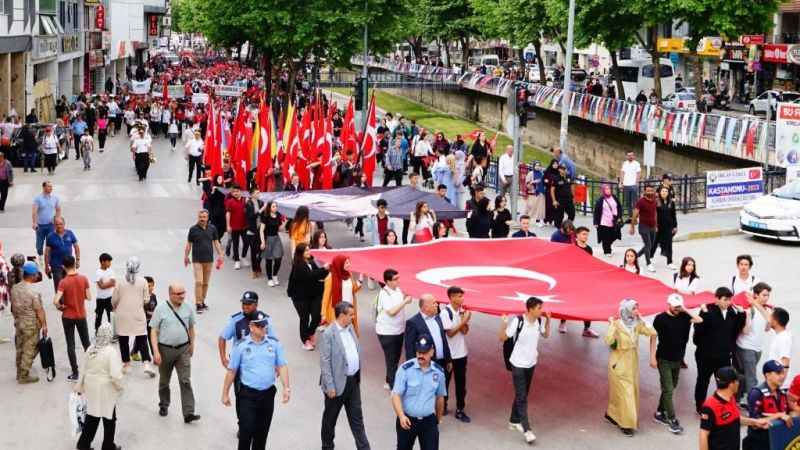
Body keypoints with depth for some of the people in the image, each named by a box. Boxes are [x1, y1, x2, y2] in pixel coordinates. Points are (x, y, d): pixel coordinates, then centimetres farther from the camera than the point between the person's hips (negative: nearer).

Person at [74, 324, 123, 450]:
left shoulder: (90, 349, -2)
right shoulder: (111, 351, -21)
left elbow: (83, 369, 8)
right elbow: (115, 375, -24)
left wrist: (80, 386, 19)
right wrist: (119, 387, -7)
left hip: (91, 387, 6)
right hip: (105, 390, -6)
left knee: (92, 417, 18)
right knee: (109, 420, 11)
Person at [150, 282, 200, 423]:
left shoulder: (188, 308, -2)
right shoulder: (161, 309, -10)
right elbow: (154, 331, -8)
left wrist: (192, 345, 18)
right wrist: (156, 351, -14)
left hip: (183, 349, 1)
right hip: (165, 349, -1)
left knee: (185, 381, -8)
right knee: (164, 381, 17)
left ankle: (188, 413, -10)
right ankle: (164, 406, 39)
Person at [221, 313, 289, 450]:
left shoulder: (274, 344, 1)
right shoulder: (241, 346, -5)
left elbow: (282, 366, 0)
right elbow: (231, 371, 0)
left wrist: (286, 388, -12)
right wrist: (225, 394, 2)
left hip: (268, 393, 3)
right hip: (248, 394, -3)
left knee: (262, 431, 12)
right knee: (246, 429, -7)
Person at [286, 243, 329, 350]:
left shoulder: (312, 262, 5)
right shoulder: (298, 266, -15)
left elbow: (320, 276, 9)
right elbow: (310, 275, -27)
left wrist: (326, 270, -9)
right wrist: (323, 269, -29)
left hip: (315, 294, 5)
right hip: (301, 296, -5)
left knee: (317, 317, -1)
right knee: (305, 318, 3)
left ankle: (310, 332, 29)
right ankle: (305, 340, 22)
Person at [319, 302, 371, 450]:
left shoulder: (350, 327, 3)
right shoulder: (328, 334, -19)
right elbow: (325, 362, -18)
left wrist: (358, 375, 13)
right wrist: (330, 386, -18)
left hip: (353, 381, 6)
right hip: (338, 382, -6)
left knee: (357, 417, 11)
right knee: (330, 418, 14)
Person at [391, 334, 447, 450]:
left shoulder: (438, 371, -3)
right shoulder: (405, 369, -15)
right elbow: (396, 395, -16)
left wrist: (438, 419, 19)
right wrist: (401, 416, -30)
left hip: (429, 421, 2)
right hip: (407, 419, -2)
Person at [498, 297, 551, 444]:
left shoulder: (539, 321, -4)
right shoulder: (518, 321, -22)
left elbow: (546, 335, 16)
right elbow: (502, 338, -16)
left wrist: (548, 320, 3)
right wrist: (503, 325, -32)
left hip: (531, 363, 6)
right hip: (518, 364, -6)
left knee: (522, 394, 16)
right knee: (521, 397, -6)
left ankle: (514, 421, 31)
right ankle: (527, 429, -6)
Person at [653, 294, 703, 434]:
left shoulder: (683, 317, 0)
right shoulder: (660, 318, -11)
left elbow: (699, 320, -11)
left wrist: (685, 311, -10)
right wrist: (653, 357, -11)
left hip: (677, 359, 5)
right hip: (664, 360, -5)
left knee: (670, 388, 15)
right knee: (668, 390, -5)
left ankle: (660, 413, 29)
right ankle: (673, 420, -2)